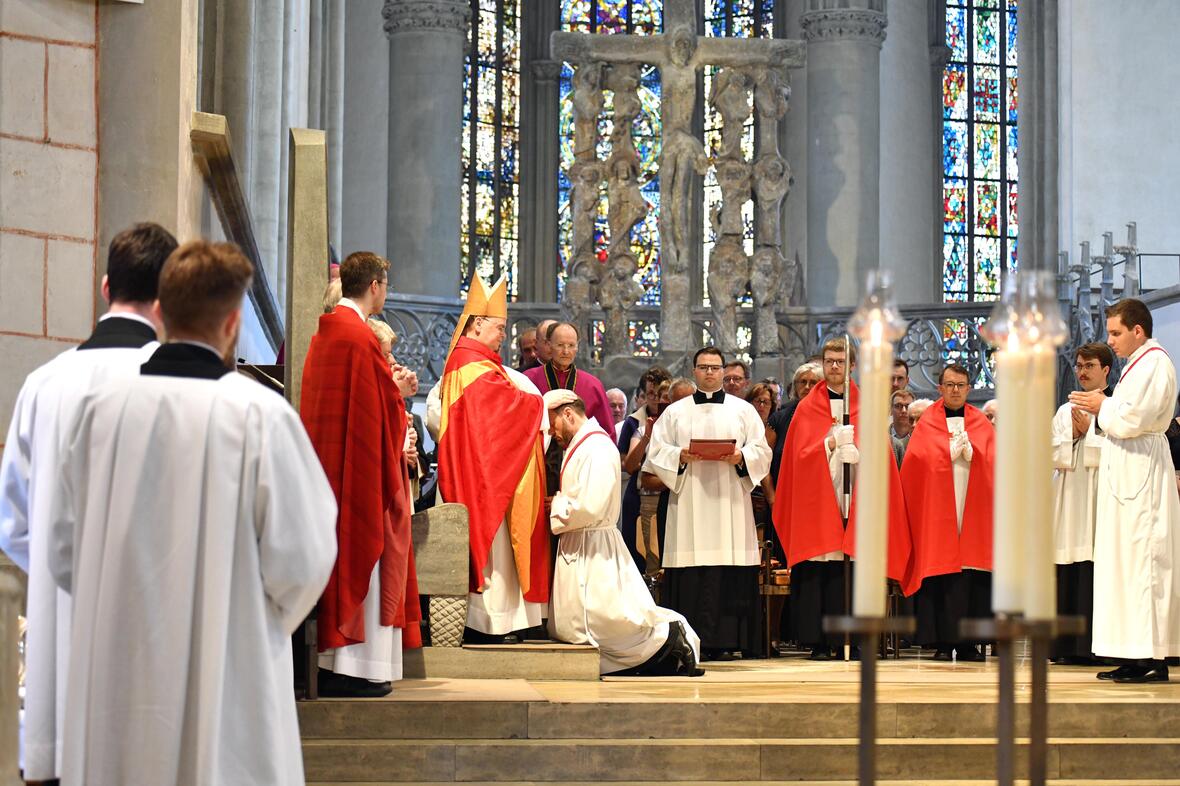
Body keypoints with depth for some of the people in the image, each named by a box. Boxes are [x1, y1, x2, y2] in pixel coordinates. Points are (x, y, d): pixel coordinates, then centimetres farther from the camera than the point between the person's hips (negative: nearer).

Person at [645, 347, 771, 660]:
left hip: (730, 503, 0)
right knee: (691, 577, -7)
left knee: (730, 580, -7)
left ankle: (723, 642, -6)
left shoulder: (744, 410, 15)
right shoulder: (675, 412, 14)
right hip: (689, 505, 0)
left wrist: (741, 457, -11)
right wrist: (680, 456, -11)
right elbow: (657, 452, 7)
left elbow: (762, 452, 8)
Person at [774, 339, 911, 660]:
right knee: (817, 574, -6)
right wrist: (831, 443, -15)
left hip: (853, 500, 1)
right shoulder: (807, 409, 8)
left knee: (851, 573, -3)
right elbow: (800, 455, -1)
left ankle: (849, 640, 1)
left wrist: (855, 450, -15)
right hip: (816, 503, -1)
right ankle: (818, 642, -3)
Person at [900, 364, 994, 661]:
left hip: (973, 509, 2)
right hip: (937, 509, -2)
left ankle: (968, 643, 1)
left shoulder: (981, 424, 13)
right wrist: (953, 451, -8)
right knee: (940, 575, -6)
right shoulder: (927, 424, 8)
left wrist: (969, 450, -11)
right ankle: (942, 642, -4)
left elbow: (993, 464, 4)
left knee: (972, 576, -3)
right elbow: (919, 464, -3)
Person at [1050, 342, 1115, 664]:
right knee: (1068, 574, -1)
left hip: (1101, 499, -4)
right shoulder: (1065, 411, 19)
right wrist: (1072, 435, -3)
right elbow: (1052, 455, 12)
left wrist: (1087, 433, -6)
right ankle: (1069, 646, 1)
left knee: (1097, 571, -10)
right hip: (1069, 501, 5)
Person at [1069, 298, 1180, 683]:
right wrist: (1102, 408, 8)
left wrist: (1103, 407, -5)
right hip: (1126, 475, 10)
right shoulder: (1138, 364, 19)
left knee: (1143, 558, -11)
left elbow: (1134, 418, -21)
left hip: (1142, 474, -10)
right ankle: (1137, 655, 10)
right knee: (1125, 561, 8)